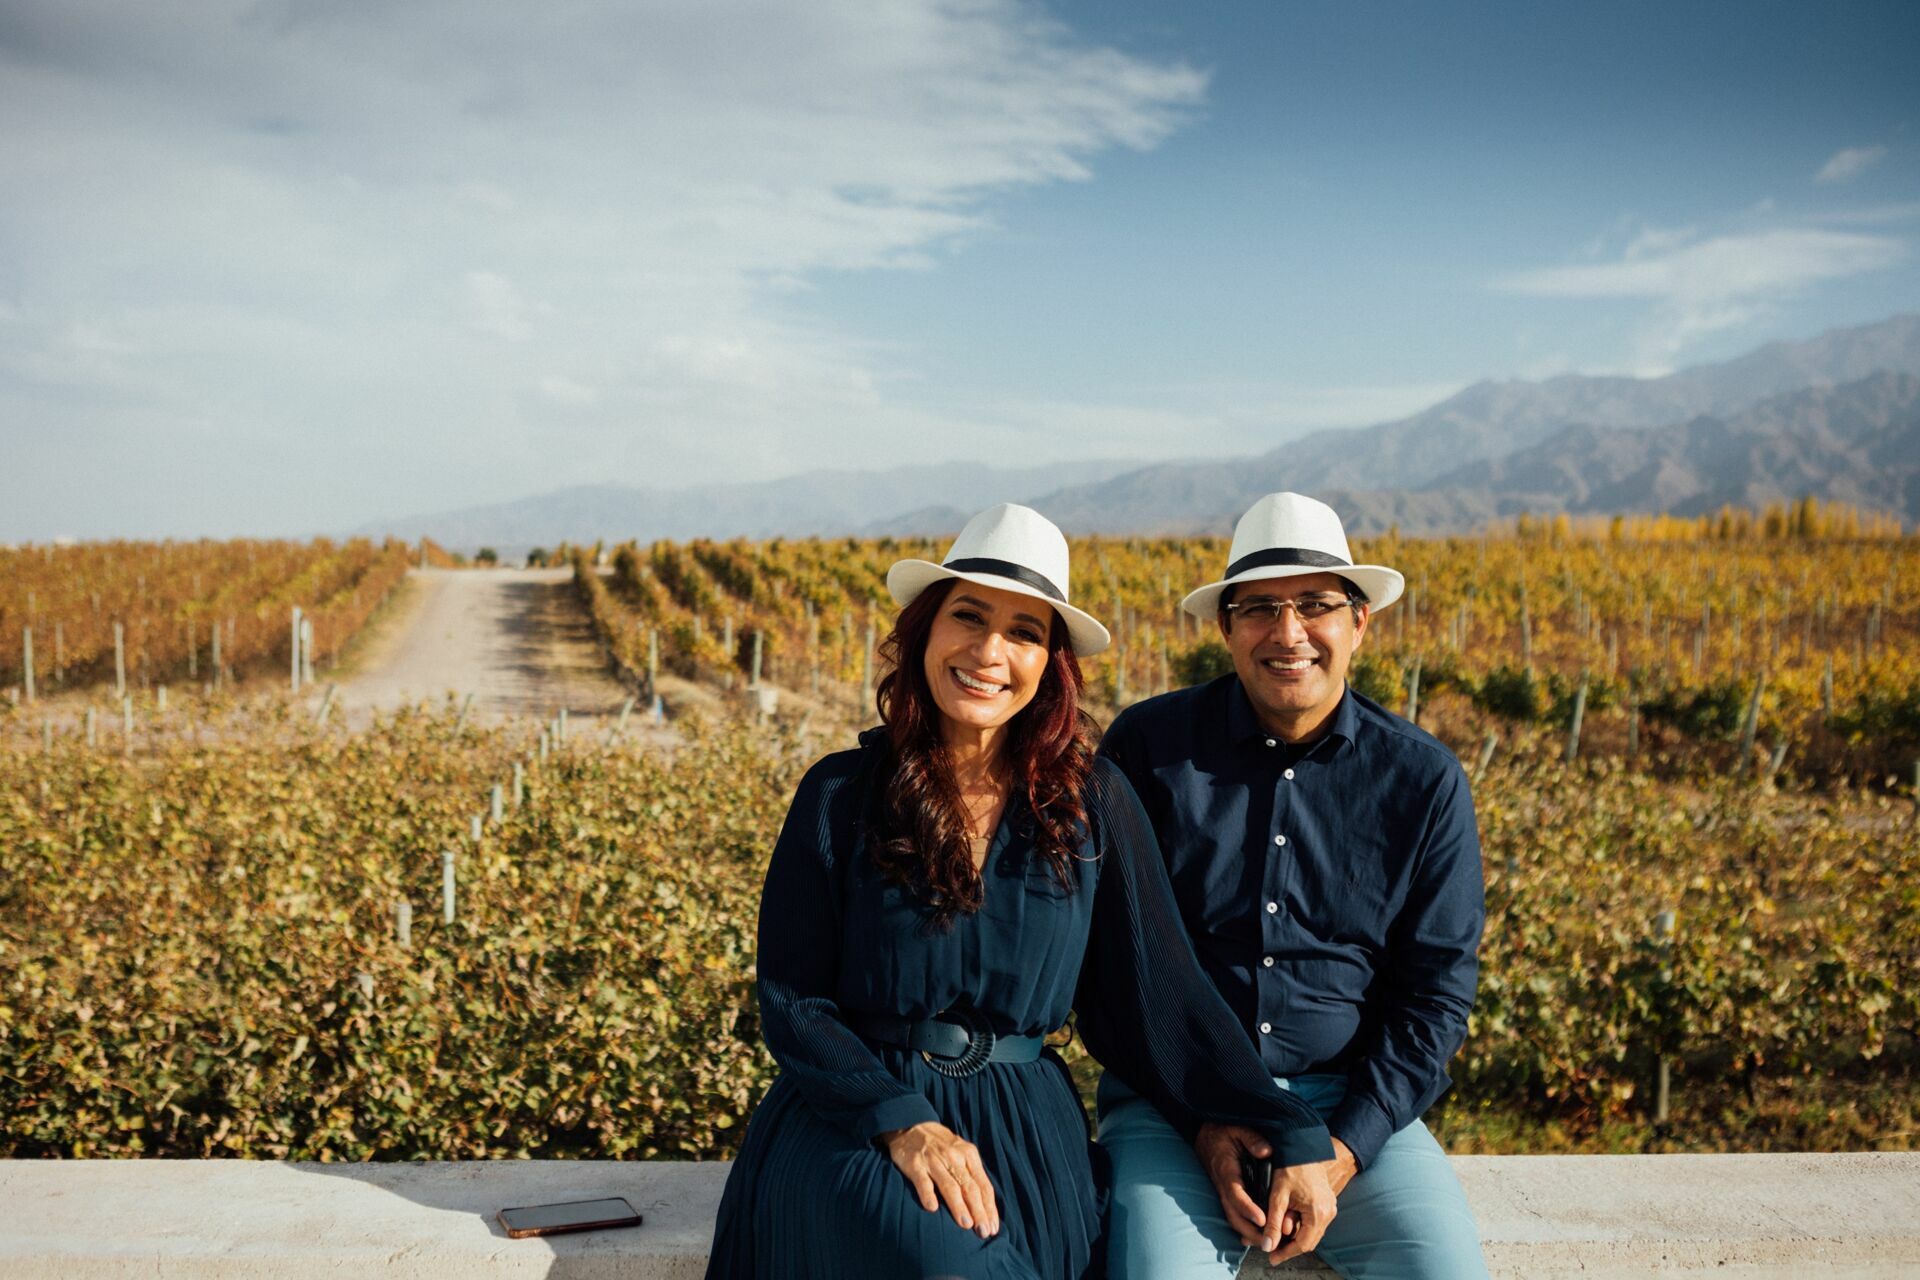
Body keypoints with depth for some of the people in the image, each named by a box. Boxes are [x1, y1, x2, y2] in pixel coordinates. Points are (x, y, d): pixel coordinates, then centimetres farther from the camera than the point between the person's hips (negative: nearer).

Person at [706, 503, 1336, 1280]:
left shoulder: (1095, 803, 1)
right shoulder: (840, 795, -2)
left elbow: (1160, 993, 1)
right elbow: (790, 999, -3)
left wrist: (1293, 1136, -8)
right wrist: (902, 1123, -18)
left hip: (1025, 1126, 2)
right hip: (856, 1115, -1)